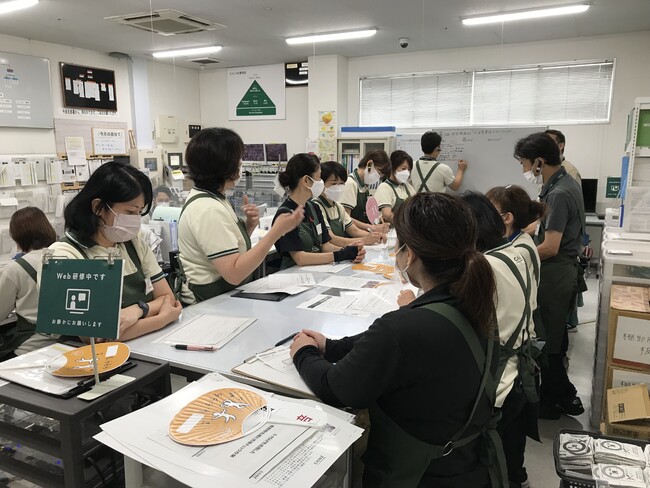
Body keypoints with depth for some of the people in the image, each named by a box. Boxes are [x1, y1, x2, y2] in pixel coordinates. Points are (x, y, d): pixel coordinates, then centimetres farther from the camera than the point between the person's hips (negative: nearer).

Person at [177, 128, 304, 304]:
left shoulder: (210, 197, 8)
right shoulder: (208, 210, -20)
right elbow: (234, 273, -25)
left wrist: (249, 226, -3)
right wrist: (277, 230, -26)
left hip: (226, 297, 9)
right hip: (210, 306, -9)